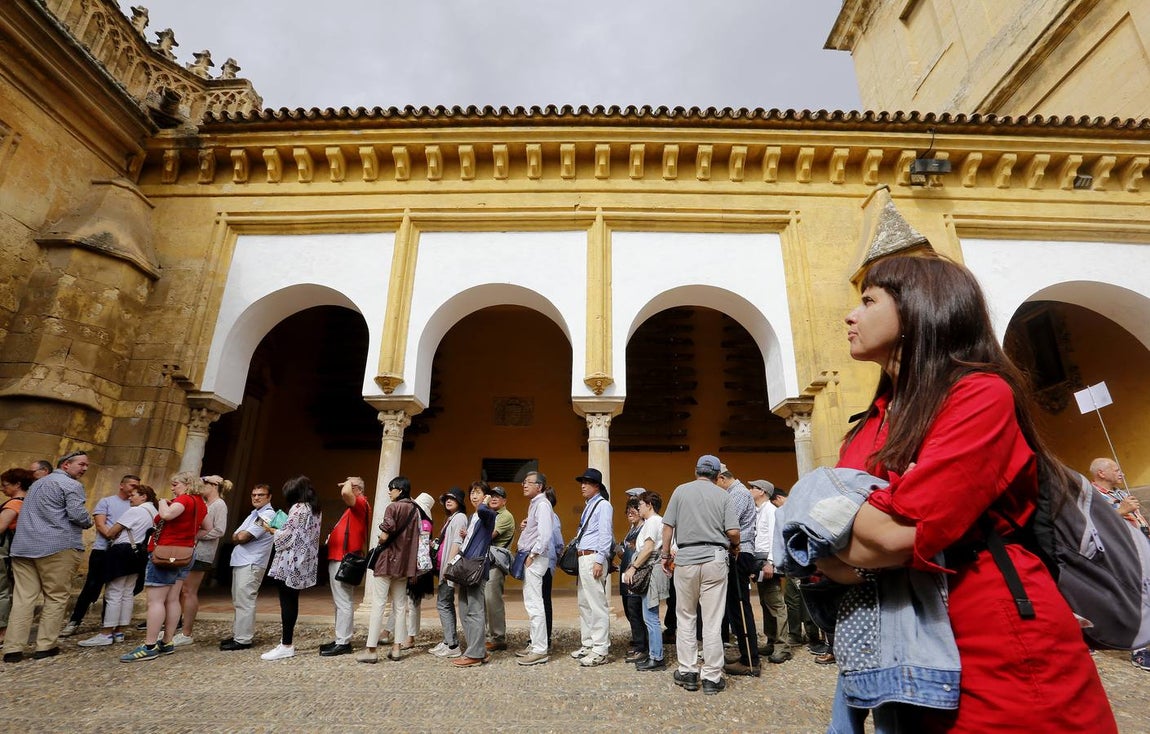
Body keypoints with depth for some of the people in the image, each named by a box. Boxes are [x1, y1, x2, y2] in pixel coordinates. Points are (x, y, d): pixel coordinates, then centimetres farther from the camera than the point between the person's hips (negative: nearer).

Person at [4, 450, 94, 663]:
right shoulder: (71, 485, -7)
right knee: (56, 597, 2)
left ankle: (13, 648, 1)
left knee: (23, 597, 4)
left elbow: (32, 515, 31)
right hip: (57, 547, -8)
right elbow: (78, 515, -16)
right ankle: (45, 646, 3)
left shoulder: (37, 483, 23)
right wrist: (89, 522, 5)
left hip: (23, 546, 8)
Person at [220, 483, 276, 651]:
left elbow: (243, 537, -18)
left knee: (244, 602, -7)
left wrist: (238, 535, 2)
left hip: (251, 564, -10)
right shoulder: (254, 514, 19)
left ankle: (243, 640, -2)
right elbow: (235, 537, 13)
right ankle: (237, 634, 25)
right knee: (238, 602, 16)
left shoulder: (267, 515, -12)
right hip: (240, 562, 10)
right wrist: (240, 536, -7)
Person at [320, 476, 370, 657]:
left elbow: (345, 493, -31)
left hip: (343, 560, -10)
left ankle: (343, 643, -2)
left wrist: (348, 482, -12)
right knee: (341, 602, 15)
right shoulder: (354, 507, 18)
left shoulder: (360, 503, -11)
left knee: (343, 602, -7)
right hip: (339, 559, 10)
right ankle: (341, 639, 23)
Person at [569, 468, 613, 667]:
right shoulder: (589, 506, 18)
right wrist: (581, 558, 16)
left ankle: (600, 650, 1)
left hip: (593, 558, -10)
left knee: (597, 605, -5)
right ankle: (588, 644, 26)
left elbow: (605, 535, -14)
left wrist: (599, 561, -19)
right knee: (584, 604, 16)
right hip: (583, 559, 10)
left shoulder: (603, 505, -8)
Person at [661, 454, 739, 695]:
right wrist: (734, 547, 17)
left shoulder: (681, 490, 4)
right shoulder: (722, 495, 2)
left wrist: (666, 555, 10)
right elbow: (733, 531, -4)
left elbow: (668, 526, 0)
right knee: (713, 621, 5)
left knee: (685, 618, 12)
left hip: (685, 559, 0)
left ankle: (687, 672, 17)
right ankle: (712, 677, 12)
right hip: (715, 559, 0)